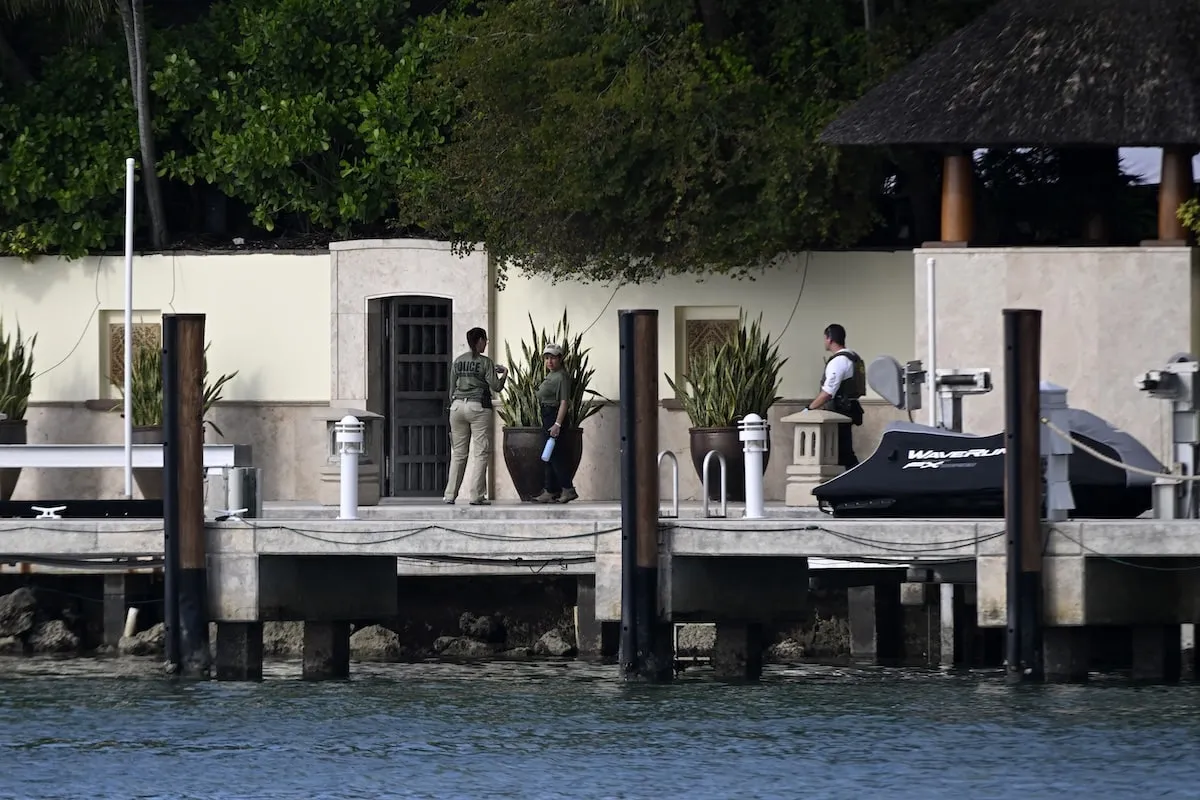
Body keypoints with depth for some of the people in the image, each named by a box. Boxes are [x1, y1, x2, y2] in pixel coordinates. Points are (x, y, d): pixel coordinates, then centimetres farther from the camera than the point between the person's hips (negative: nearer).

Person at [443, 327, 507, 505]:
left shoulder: (457, 362, 9)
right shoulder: (485, 362, -5)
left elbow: (452, 388, 13)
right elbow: (496, 387, -5)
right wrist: (504, 374, 14)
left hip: (458, 405, 5)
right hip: (478, 408, -5)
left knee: (458, 453, 9)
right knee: (482, 453, 0)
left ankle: (450, 495, 7)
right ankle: (476, 495, -7)